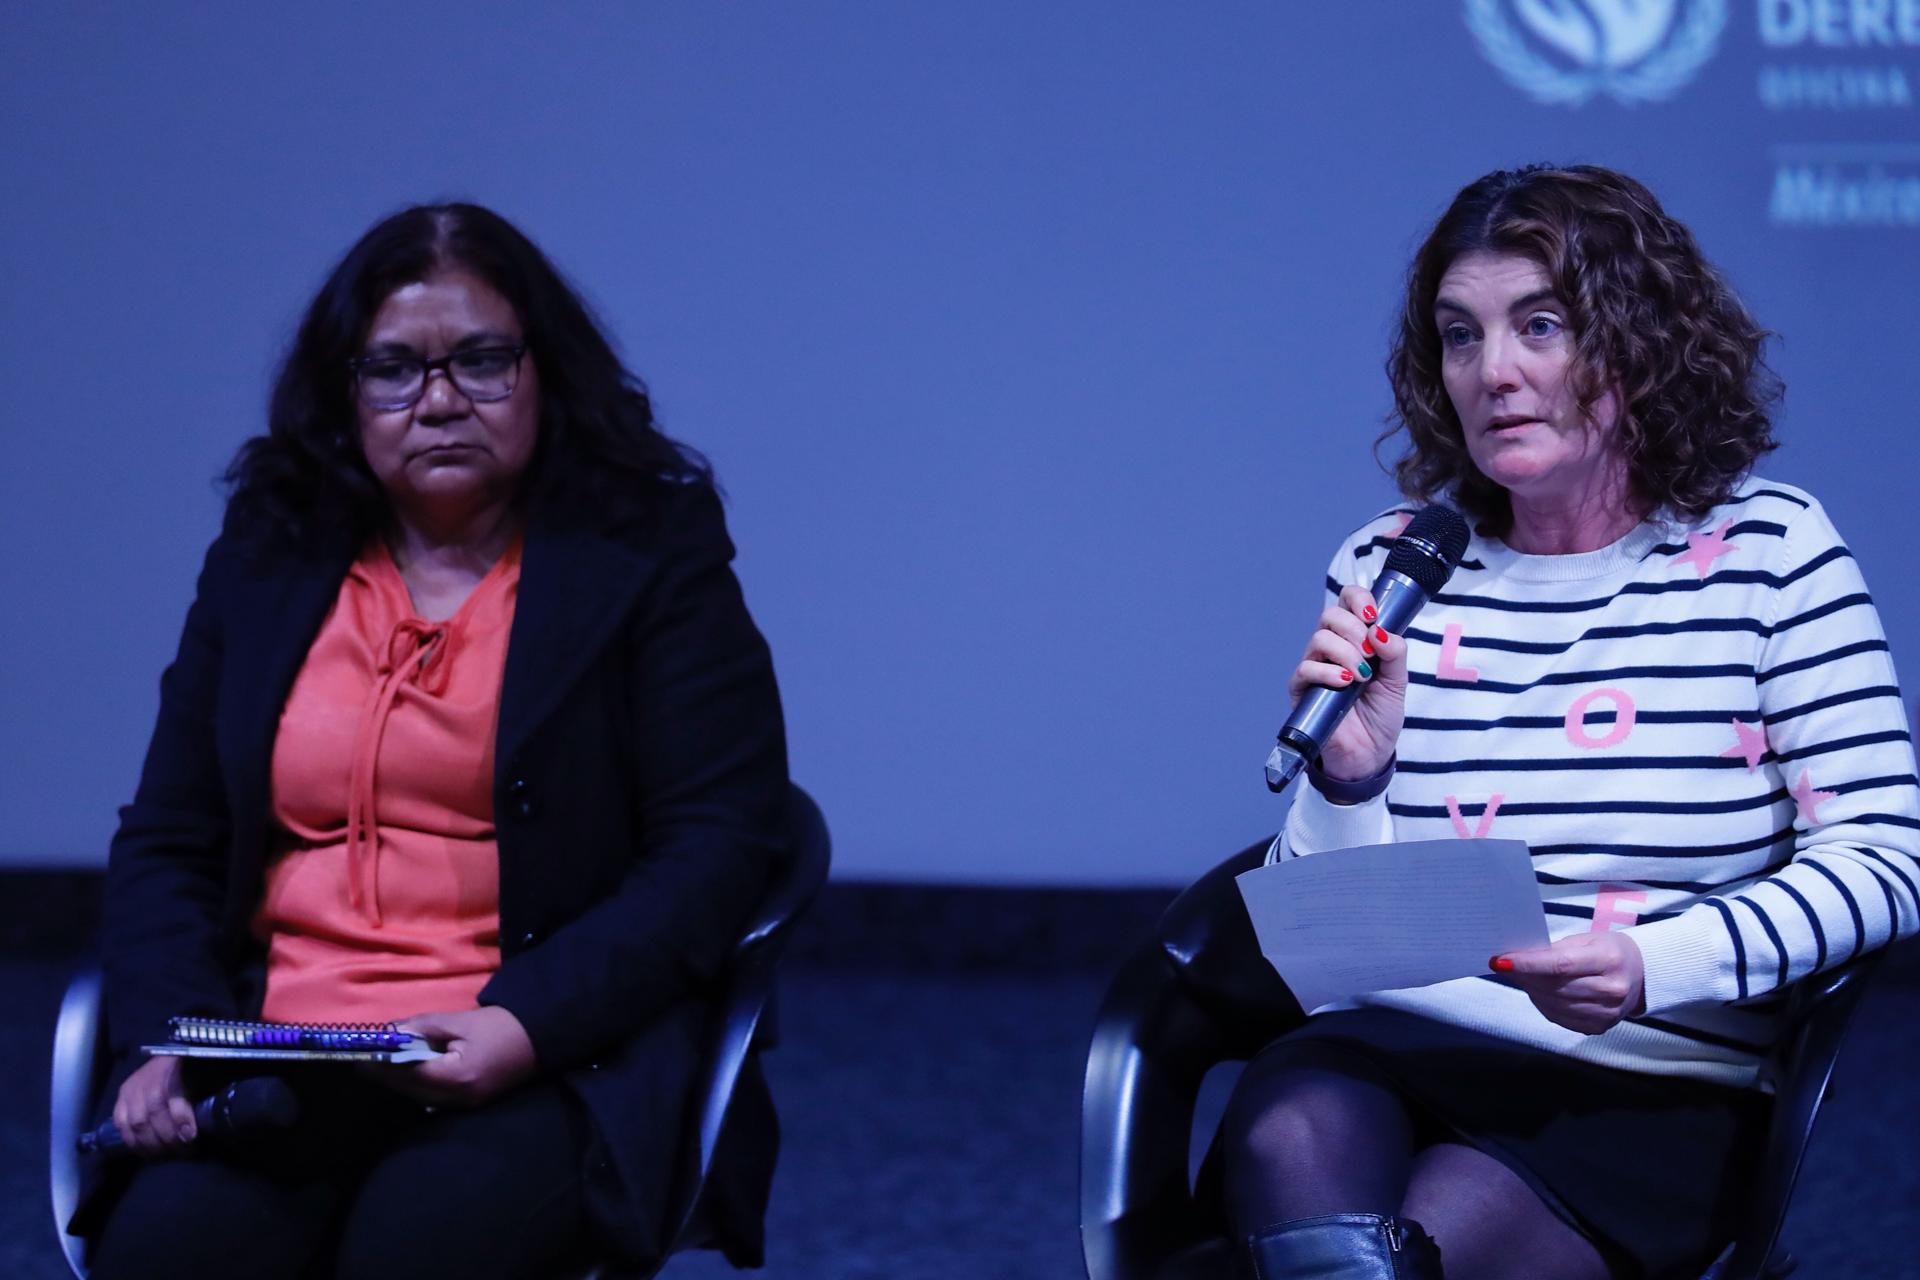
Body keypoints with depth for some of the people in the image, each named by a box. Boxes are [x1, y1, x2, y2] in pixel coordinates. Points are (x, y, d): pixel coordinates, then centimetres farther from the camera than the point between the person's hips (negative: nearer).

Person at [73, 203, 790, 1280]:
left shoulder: (650, 556, 6)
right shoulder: (264, 567, 18)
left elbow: (722, 845, -2)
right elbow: (166, 843, 18)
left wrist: (528, 1026, -16)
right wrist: (164, 1041, -3)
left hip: (556, 1062, -3)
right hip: (279, 1063, 3)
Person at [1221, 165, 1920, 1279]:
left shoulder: (1765, 549, 3)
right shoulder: (1391, 569, 11)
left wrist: (1656, 966, -19)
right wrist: (1350, 773, -11)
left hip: (1651, 1094, -2)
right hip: (1389, 1057, 3)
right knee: (1292, 1131, -33)